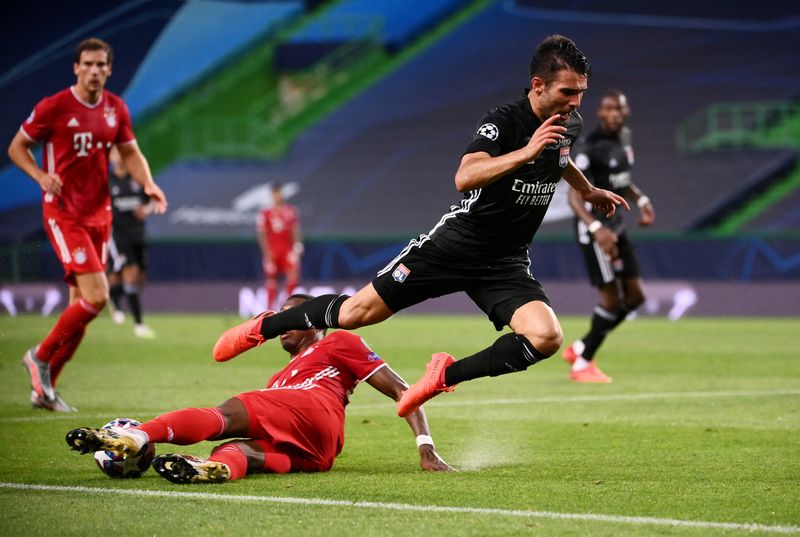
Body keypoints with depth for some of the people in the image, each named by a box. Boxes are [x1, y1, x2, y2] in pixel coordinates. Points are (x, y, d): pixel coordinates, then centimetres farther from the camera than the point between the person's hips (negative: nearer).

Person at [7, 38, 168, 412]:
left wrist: (148, 184, -1)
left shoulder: (116, 109, 7)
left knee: (81, 303, 6)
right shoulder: (53, 107, -9)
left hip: (99, 215, 6)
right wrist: (41, 176, -19)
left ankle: (44, 388, 16)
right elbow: (16, 147, -1)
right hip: (64, 214, -6)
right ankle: (40, 357, 2)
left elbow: (130, 152, 18)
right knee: (96, 296, -18)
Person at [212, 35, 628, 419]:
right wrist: (526, 152, -46)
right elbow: (465, 177, -39)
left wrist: (589, 191, 41)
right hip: (458, 242, -5)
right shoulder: (502, 122, -19)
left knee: (546, 336, -23)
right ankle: (265, 327, 23)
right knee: (359, 312, -4)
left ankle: (448, 374, -5)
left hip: (506, 264, 5)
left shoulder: (570, 123, 3)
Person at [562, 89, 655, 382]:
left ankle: (579, 349, 21)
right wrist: (597, 228, -38)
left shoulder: (624, 136, 8)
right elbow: (574, 197, -25)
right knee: (611, 298, -8)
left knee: (634, 296, 8)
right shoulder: (589, 147, -19)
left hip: (615, 224, 9)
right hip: (593, 226, -9)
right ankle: (582, 365, 9)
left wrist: (641, 200, 8)